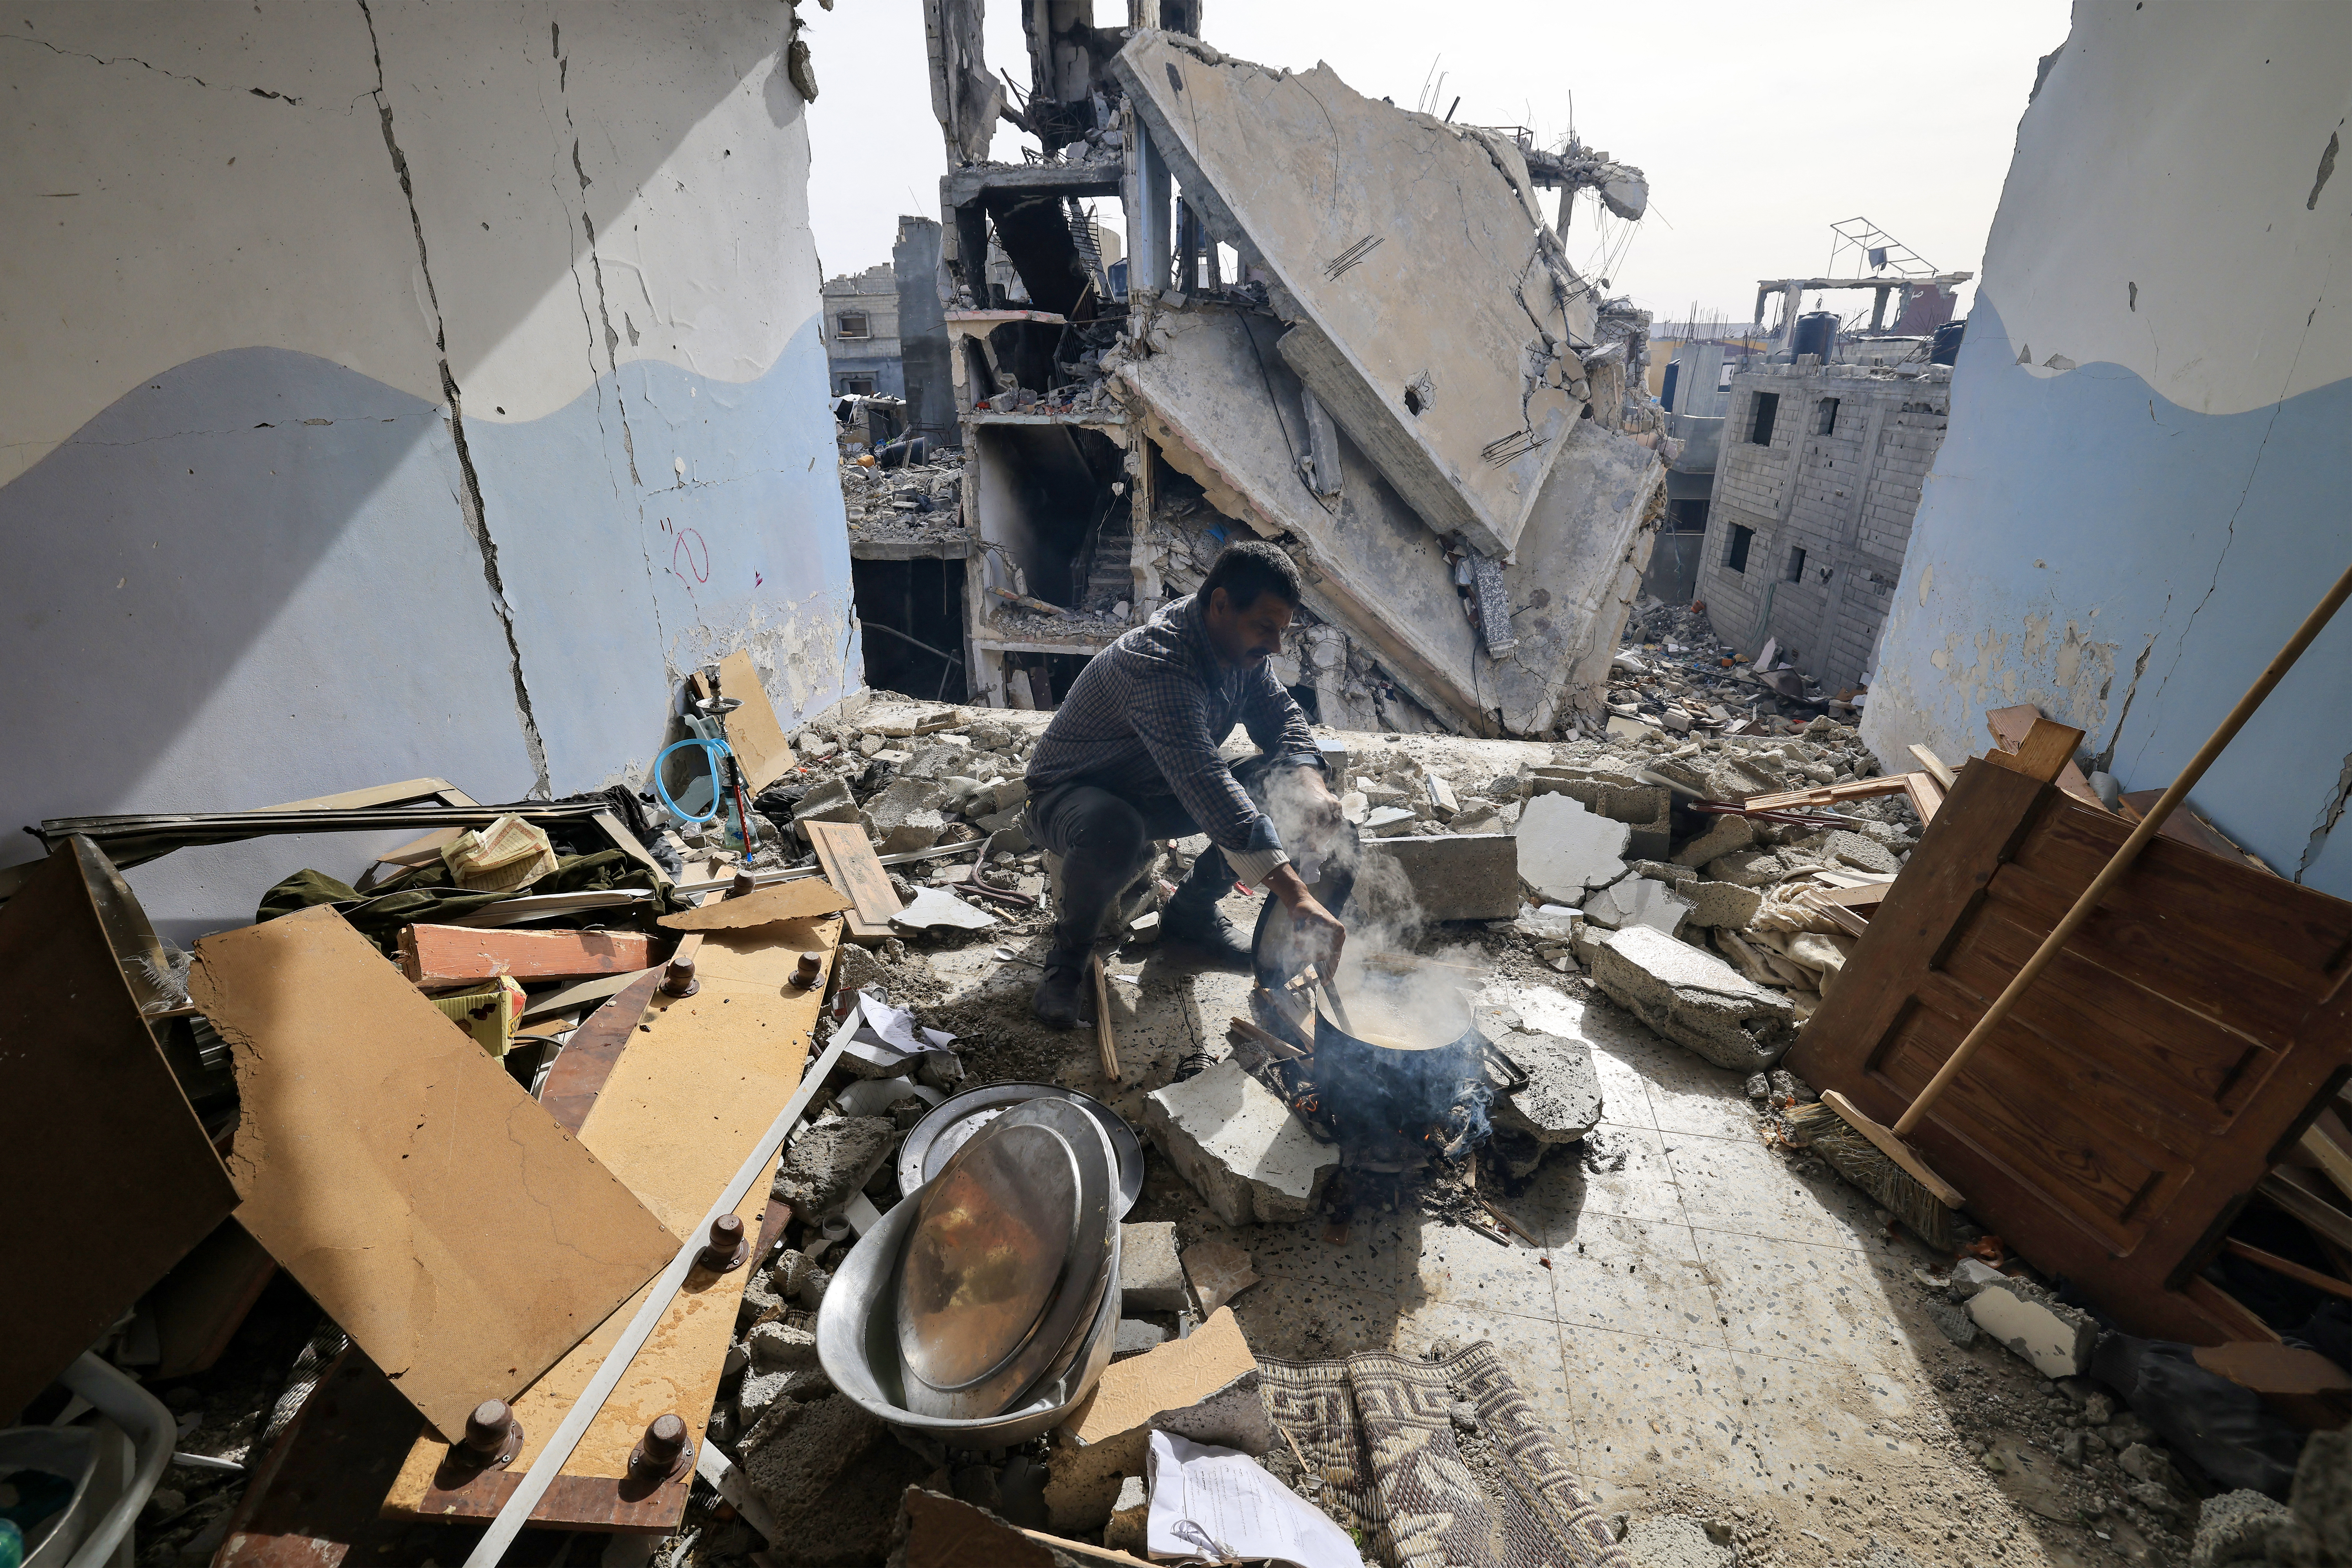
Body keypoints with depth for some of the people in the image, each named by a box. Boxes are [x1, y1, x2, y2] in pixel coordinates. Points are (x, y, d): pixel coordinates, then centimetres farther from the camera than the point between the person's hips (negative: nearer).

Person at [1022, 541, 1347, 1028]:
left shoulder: (1238, 643, -10)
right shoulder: (1157, 664, -37)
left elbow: (1280, 716, 0)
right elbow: (1206, 787, -47)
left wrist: (1309, 785, -25)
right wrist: (1297, 897, -52)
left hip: (1158, 795, 8)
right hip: (1069, 794, -7)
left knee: (1285, 781, -10)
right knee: (1113, 832, -43)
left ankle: (1192, 910, 7)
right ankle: (1071, 949, -10)